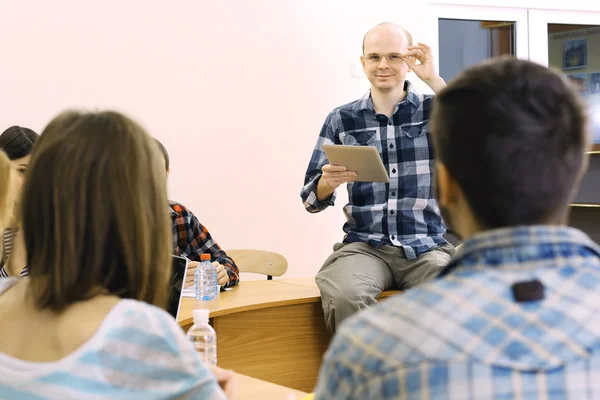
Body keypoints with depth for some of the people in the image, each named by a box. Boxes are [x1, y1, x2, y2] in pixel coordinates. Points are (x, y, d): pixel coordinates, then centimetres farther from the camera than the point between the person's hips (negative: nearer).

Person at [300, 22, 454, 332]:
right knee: (345, 298, -33)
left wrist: (434, 80, -11)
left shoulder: (434, 110, 9)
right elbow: (312, 200, 9)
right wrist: (329, 181, -15)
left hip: (427, 247, 0)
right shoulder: (342, 120, 9)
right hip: (365, 246, 0)